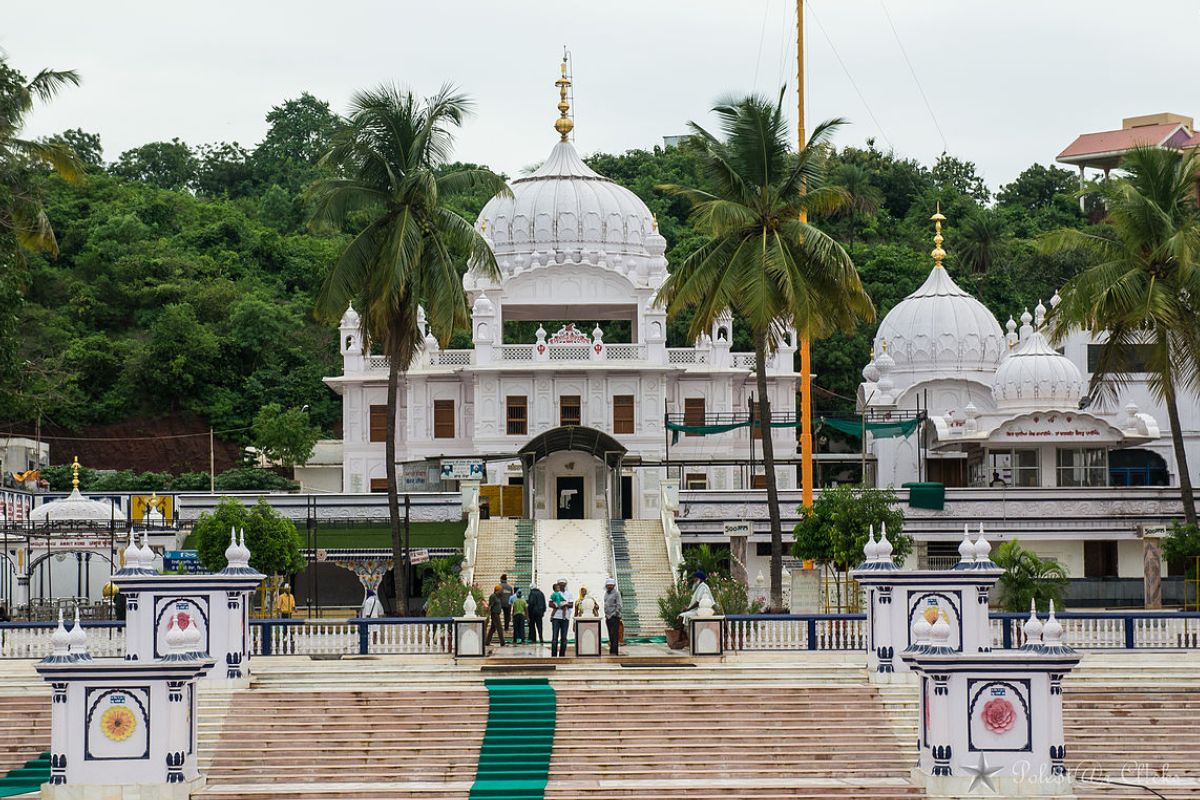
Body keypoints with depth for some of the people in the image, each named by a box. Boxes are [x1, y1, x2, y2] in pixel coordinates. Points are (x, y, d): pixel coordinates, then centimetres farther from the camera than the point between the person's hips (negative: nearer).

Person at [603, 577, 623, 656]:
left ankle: (614, 652, -13)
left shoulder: (616, 593, -7)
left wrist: (615, 614, -14)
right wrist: (606, 614, 14)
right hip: (608, 617, 7)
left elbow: (619, 605, -11)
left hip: (614, 617, -7)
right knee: (610, 635, 9)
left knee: (615, 634, -10)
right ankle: (611, 651, 13)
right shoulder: (606, 593, 15)